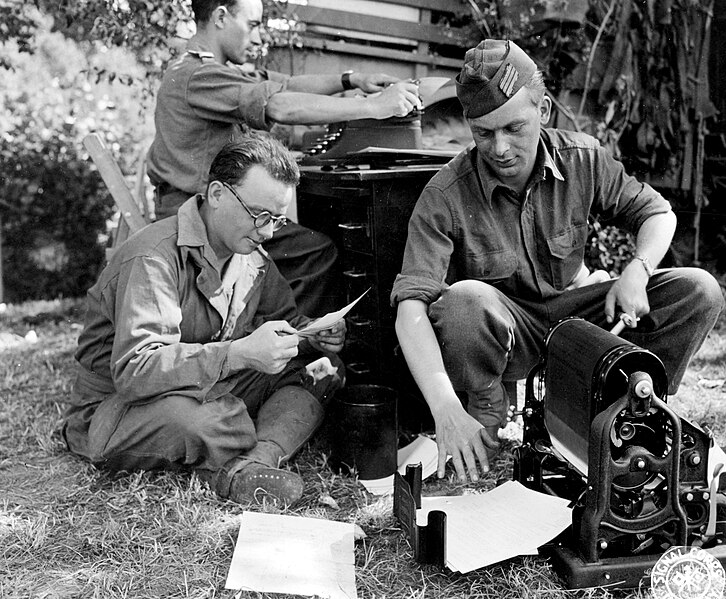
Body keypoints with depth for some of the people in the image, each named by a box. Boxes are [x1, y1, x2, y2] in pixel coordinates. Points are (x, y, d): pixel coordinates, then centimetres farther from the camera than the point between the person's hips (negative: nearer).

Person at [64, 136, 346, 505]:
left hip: (205, 392, 8)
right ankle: (271, 454, -13)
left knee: (322, 369, -7)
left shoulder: (250, 253, 3)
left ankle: (248, 468, -28)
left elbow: (285, 319, 15)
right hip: (114, 411, -8)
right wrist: (240, 353, -41)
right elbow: (132, 370, -35)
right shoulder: (153, 260, -25)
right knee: (190, 417, -43)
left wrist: (315, 335, -9)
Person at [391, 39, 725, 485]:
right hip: (505, 332, -3)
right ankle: (484, 430, -12)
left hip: (575, 311, 4)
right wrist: (446, 411, -42)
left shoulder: (583, 159, -9)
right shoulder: (446, 196, -22)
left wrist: (637, 271, -18)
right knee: (465, 300, -38)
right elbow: (410, 308, -30)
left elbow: (657, 212, 5)